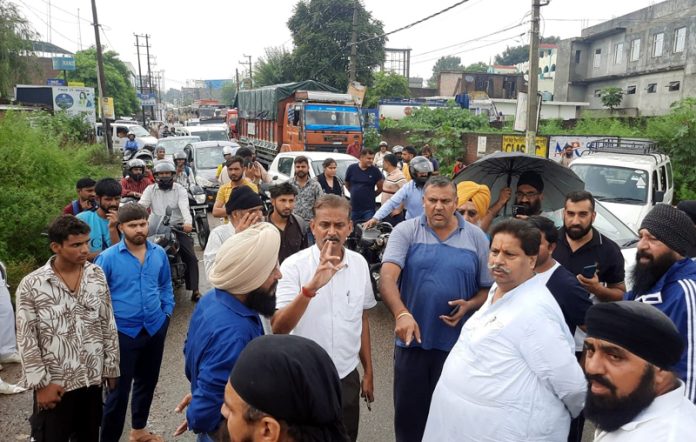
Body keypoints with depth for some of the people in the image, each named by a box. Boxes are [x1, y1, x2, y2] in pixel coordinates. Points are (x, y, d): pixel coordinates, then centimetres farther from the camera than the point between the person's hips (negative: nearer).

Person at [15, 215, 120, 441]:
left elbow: (108, 325, 3)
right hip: (55, 383, -3)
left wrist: (111, 367, 4)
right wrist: (40, 383, -9)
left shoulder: (97, 275, -3)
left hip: (92, 379, 3)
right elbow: (26, 340, -9)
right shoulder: (31, 285, -14)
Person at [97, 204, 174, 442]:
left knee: (147, 382, 20)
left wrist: (167, 312, 4)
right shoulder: (108, 258, -14)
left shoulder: (159, 253, -3)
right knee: (119, 389, 4)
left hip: (155, 329, 4)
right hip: (123, 332, -4)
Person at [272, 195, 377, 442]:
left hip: (347, 376, 4)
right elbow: (278, 328, -26)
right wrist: (311, 287, -39)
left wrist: (368, 371, 12)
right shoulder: (294, 266, -16)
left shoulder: (359, 264, -3)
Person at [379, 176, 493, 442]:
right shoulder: (405, 231, -6)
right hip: (412, 340, -1)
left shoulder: (477, 237, 0)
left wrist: (469, 305, -16)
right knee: (408, 410, 15)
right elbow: (387, 276, -19)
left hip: (458, 343, 1)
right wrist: (402, 314, -35)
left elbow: (489, 287, 4)